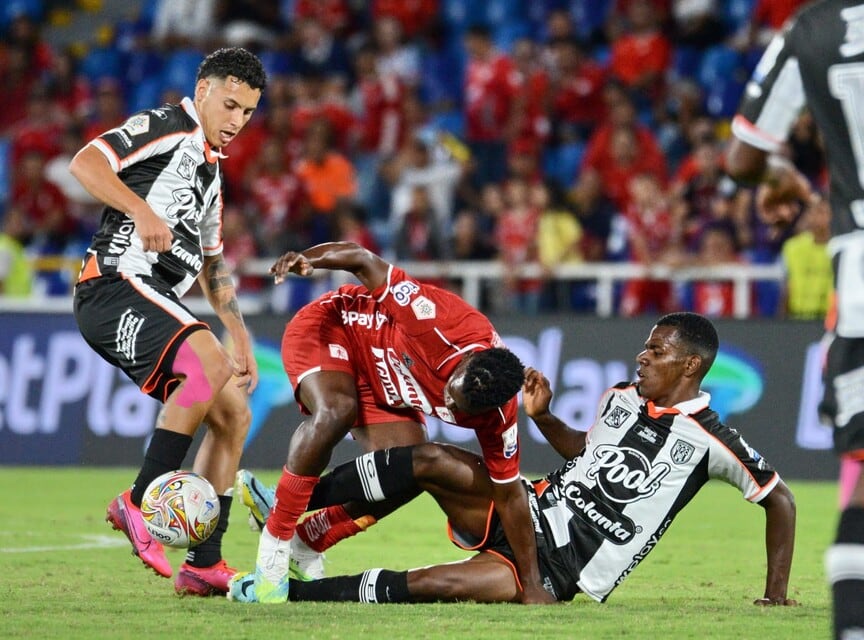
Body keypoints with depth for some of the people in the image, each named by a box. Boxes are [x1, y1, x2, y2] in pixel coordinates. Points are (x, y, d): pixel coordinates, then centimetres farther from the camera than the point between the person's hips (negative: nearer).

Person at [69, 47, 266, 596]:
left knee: (233, 415, 5)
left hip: (155, 304, 10)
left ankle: (204, 565, 6)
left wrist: (242, 341, 26)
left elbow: (212, 264, 32)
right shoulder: (165, 128, -3)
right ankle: (139, 504, -23)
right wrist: (143, 210, -30)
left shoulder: (211, 169, 25)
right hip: (115, 286, -10)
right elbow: (86, 163, -17)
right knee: (209, 361, -30)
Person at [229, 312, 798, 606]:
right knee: (430, 461, -17)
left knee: (433, 585, -26)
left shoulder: (710, 439, -10)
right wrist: (544, 418, 8)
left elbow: (780, 498, -4)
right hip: (535, 508, 7)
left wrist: (775, 594, -5)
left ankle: (286, 591, -18)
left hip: (562, 568, -7)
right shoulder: (622, 398, 11)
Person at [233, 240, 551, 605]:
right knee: (336, 413, -34)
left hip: (383, 392, 5)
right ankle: (274, 543, -24)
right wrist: (307, 259, -43)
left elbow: (509, 495, -14)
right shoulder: (436, 320, -39)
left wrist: (530, 585, -14)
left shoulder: (497, 416, -24)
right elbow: (364, 260, -28)